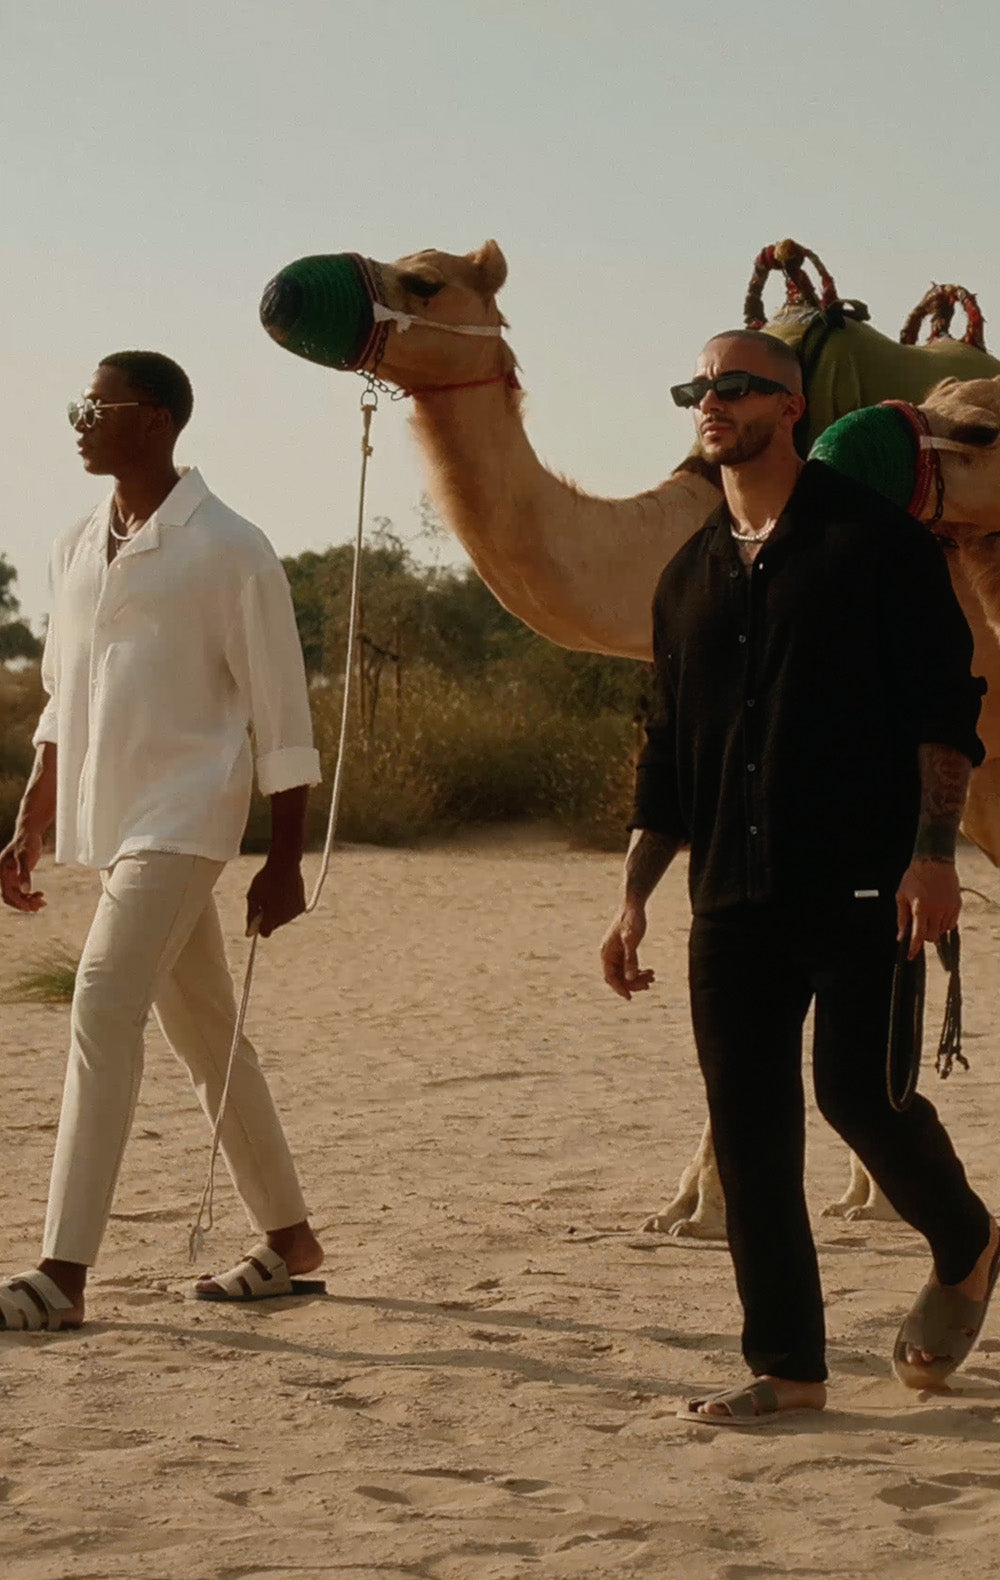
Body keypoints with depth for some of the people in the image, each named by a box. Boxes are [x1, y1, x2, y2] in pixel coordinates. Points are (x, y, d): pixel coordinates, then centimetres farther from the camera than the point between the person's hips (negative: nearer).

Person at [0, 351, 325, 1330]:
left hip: (183, 818, -8)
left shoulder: (228, 552, -9)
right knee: (202, 1028, 14)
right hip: (107, 822, 8)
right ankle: (289, 1240, 26)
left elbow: (282, 717, -8)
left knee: (104, 1009, -19)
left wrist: (284, 864, -9)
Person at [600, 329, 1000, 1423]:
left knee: (859, 1089, -8)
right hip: (734, 896, 5)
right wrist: (633, 896, 16)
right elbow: (670, 750, 21)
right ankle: (785, 1365, 8)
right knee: (748, 1127, 1)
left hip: (862, 881, -5)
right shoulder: (690, 576, 16)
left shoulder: (870, 539, -1)